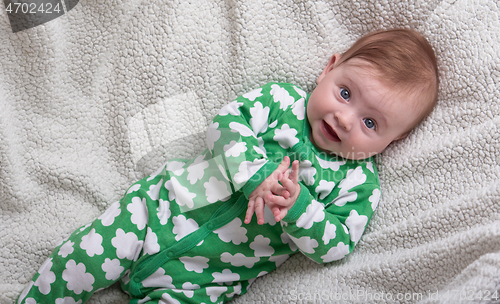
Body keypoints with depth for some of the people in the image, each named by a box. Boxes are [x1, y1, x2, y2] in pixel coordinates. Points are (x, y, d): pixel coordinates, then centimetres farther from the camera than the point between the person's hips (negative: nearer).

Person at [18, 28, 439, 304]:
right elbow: (226, 125, -10)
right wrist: (257, 173, -24)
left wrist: (297, 204, -25)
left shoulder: (359, 185, -3)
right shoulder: (282, 99, -2)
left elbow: (334, 246, -8)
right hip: (162, 203, 1)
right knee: (86, 259, -7)